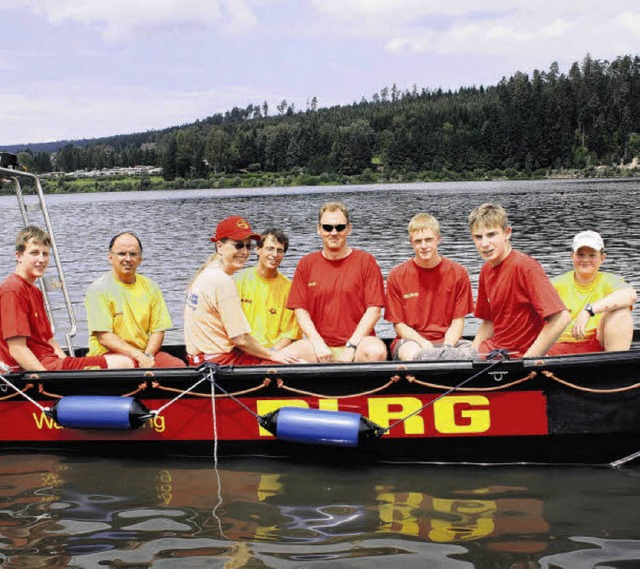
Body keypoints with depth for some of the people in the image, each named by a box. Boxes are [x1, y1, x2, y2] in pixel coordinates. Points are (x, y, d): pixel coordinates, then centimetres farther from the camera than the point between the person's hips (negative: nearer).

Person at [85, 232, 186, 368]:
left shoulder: (150, 288, 11)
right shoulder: (99, 289, -4)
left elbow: (158, 330, 9)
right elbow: (104, 338, -12)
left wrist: (147, 356, -11)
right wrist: (140, 357, -20)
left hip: (147, 353, 4)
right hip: (108, 354, -4)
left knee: (179, 366, -22)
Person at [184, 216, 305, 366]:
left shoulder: (205, 274, 14)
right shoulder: (223, 282, -18)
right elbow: (240, 338, -18)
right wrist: (274, 355, -5)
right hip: (219, 361, -10)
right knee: (299, 367, -12)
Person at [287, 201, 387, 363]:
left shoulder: (365, 261, 5)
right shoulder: (306, 264, 11)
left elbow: (374, 310, -2)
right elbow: (300, 310, 6)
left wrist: (351, 346, -12)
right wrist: (318, 342, -9)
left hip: (356, 342, -1)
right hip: (319, 344, 1)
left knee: (376, 351, -35)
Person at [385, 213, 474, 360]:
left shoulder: (458, 273, 3)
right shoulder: (396, 275, 0)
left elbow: (458, 321, 2)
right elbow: (398, 324, 1)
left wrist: (446, 347, -18)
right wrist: (424, 343, -17)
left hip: (447, 341, 1)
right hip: (411, 341, -1)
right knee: (411, 353, -39)